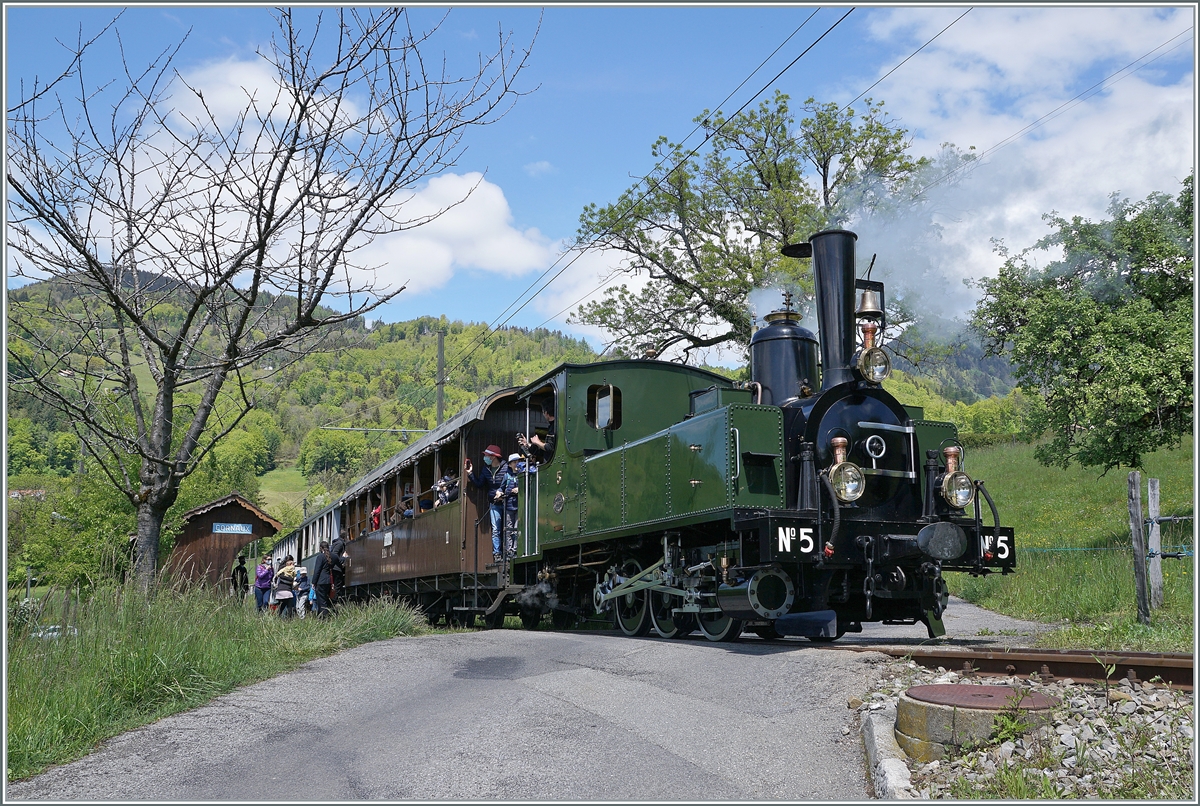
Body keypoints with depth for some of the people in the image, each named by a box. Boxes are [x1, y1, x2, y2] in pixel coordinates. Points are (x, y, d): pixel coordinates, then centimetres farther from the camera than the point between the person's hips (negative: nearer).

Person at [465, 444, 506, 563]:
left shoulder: (506, 468, -10)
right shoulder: (485, 469, 11)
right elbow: (479, 484, 11)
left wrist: (502, 492, -21)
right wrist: (470, 474, 5)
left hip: (505, 502, -5)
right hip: (494, 504, 5)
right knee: (495, 530, 0)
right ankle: (496, 554, -2)